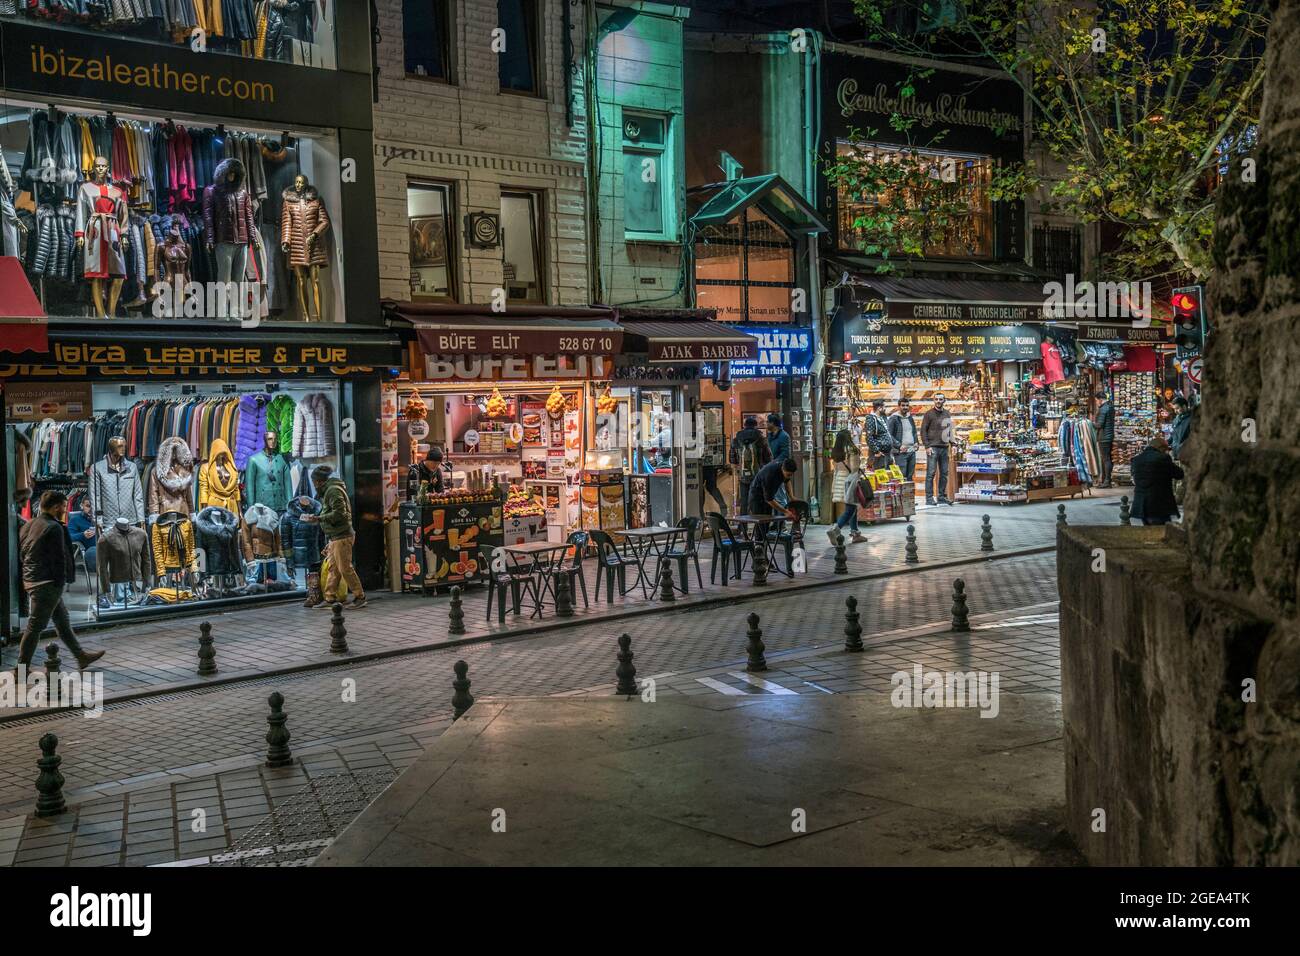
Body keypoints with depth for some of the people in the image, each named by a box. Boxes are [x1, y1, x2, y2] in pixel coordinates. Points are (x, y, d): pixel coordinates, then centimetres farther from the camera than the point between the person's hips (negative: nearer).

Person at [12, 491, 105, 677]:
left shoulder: (29, 526, 12)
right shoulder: (54, 528, -16)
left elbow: (21, 555, 17)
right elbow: (59, 558, -17)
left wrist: (28, 575, 18)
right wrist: (61, 581, -10)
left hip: (30, 581, 10)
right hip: (47, 583, -10)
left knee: (63, 621, 17)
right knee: (35, 626, -4)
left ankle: (81, 656, 26)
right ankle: (22, 668, 1)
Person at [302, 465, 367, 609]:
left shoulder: (333, 491, -12)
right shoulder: (328, 491, 20)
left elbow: (339, 513, -22)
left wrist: (318, 518, -20)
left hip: (342, 537, -10)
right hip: (335, 537, 10)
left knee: (345, 568, -7)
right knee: (333, 569, 9)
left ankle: (359, 597, -1)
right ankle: (329, 598, 11)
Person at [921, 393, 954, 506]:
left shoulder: (947, 414, 13)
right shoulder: (929, 414, -3)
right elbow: (923, 430, -5)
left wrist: (952, 442, 8)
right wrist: (927, 446, -12)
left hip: (944, 448, 6)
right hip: (933, 448, -6)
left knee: (944, 473, 8)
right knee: (931, 473, -7)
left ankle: (942, 497, 15)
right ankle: (929, 498, -6)